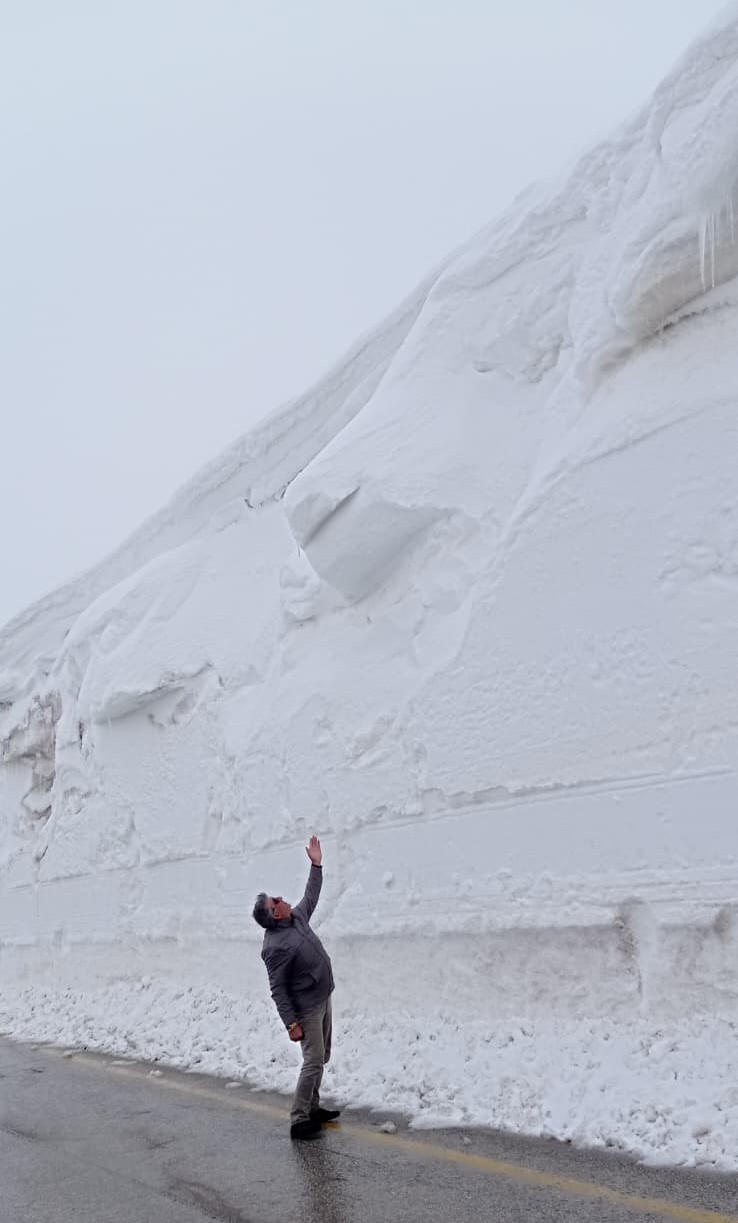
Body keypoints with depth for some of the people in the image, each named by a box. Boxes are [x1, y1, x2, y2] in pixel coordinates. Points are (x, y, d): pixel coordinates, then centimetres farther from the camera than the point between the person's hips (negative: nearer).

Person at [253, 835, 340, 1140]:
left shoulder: (297, 917, 0)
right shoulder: (275, 946, -25)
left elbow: (311, 896, 19)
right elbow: (278, 990, -22)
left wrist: (316, 866, 15)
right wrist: (291, 1023, -23)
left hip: (323, 999, 9)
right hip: (306, 1008, -9)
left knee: (321, 1057, 16)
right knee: (314, 1061, -9)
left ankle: (312, 1108, 28)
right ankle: (298, 1121, -2)